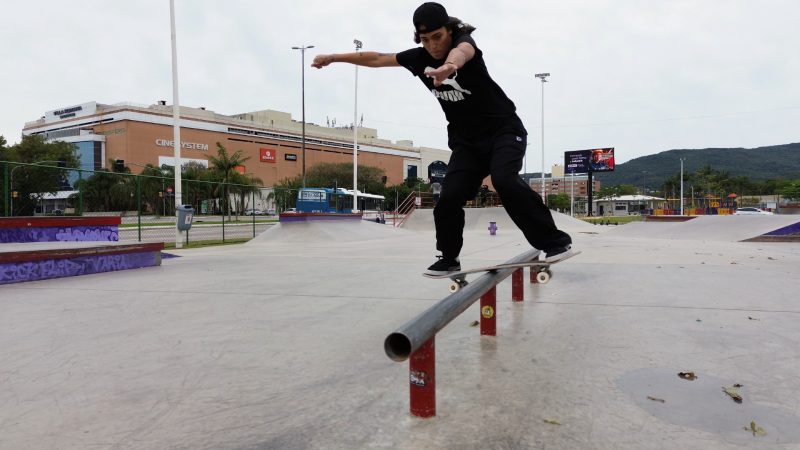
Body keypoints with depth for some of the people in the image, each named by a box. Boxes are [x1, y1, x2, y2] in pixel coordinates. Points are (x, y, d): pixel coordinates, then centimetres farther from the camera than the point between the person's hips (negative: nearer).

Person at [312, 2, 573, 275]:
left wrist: (449, 66, -68)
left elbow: (460, 53, -43)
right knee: (449, 197, -11)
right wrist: (333, 58, 16)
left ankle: (555, 241, -18)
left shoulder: (464, 42, -16)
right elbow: (376, 58, 12)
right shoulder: (419, 57, 0)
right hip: (466, 140, 5)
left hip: (504, 129, -5)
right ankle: (449, 258, 11)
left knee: (505, 181, -30)